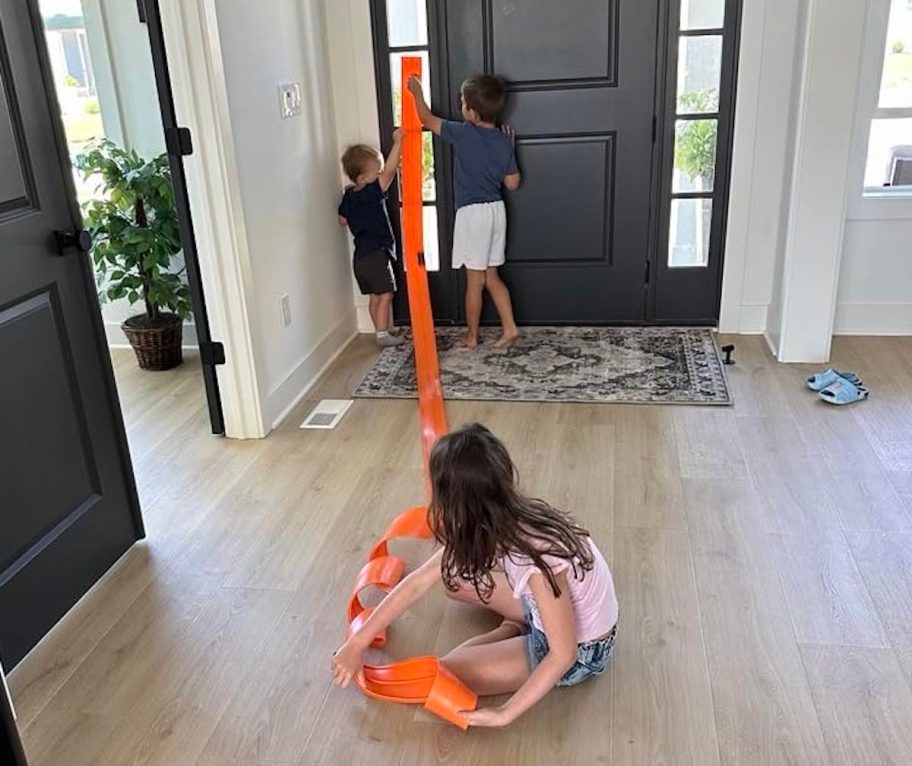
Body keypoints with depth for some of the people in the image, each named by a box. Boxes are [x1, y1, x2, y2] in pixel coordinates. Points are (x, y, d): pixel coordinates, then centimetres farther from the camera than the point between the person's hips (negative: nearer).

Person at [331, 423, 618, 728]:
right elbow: (419, 581, -9)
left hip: (580, 652, -7)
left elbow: (563, 655, -28)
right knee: (453, 575, 7)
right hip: (544, 609, 7)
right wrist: (357, 643, -7)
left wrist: (505, 713, -23)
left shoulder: (536, 557, -39)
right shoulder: (497, 520, -14)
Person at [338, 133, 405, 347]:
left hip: (360, 256, 8)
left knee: (375, 296, 13)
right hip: (377, 254, -8)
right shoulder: (372, 193, -15)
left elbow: (342, 220, 19)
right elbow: (390, 171, -23)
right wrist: (397, 142, -21)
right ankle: (383, 335, -3)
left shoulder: (349, 195, 8)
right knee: (385, 295, -3)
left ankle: (387, 331, 21)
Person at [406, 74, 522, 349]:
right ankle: (510, 328, 12)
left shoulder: (463, 134, -12)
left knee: (475, 280, 4)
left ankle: (472, 335, 15)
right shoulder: (504, 141, 1)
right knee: (491, 276, 16)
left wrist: (417, 92, 20)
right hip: (497, 211, 6)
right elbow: (513, 183, 6)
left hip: (472, 213, -6)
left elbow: (428, 120, 3)